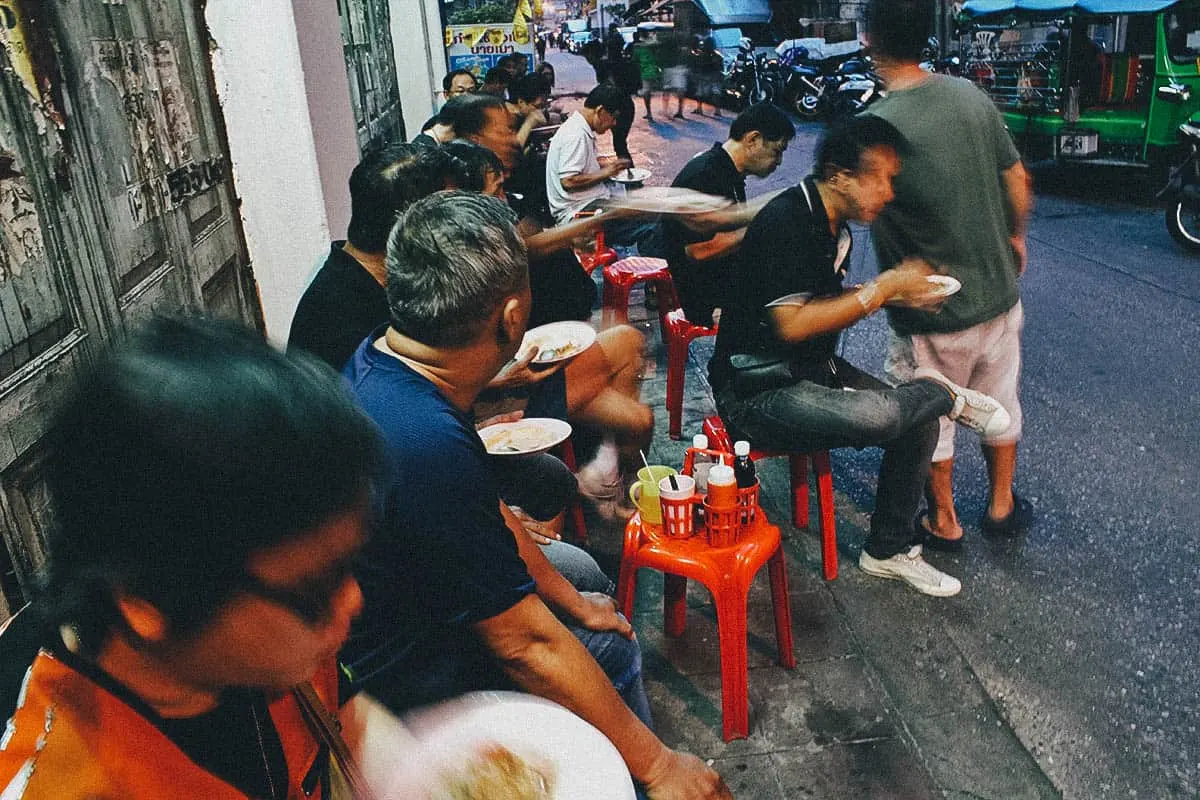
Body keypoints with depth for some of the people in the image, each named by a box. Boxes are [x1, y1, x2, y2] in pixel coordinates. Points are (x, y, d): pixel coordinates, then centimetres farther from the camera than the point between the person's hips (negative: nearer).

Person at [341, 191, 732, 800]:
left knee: (608, 642, 20)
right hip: (408, 681, -9)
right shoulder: (428, 447, -37)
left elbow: (487, 510, 5)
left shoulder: (377, 361, -8)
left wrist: (572, 603, 12)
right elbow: (524, 644, -28)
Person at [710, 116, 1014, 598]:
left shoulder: (836, 226, 9)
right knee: (879, 417, -32)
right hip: (759, 390, -10)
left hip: (815, 369, 10)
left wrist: (892, 294, 1)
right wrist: (881, 290, -20)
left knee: (919, 423, 1)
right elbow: (792, 324, -27)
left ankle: (888, 551, 16)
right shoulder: (785, 222, -20)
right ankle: (946, 394, 2)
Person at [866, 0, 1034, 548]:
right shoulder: (972, 96, -5)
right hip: (999, 296, 6)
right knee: (999, 404, 23)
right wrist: (1015, 237, 21)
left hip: (935, 317, -5)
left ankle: (945, 522, 32)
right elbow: (1018, 184, 3)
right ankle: (1002, 506, 42)